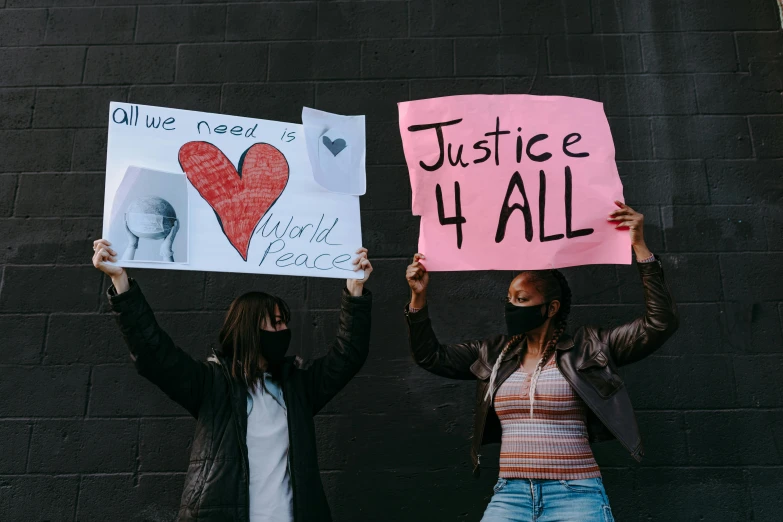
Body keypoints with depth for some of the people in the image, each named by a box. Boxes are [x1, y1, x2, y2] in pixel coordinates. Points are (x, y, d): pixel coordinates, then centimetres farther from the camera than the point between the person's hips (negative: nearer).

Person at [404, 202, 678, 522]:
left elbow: (660, 324, -5)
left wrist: (640, 248, -10)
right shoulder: (494, 354, 11)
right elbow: (431, 357, 14)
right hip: (510, 494, 3)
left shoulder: (586, 348, 0)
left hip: (576, 495, -2)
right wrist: (418, 296, 3)